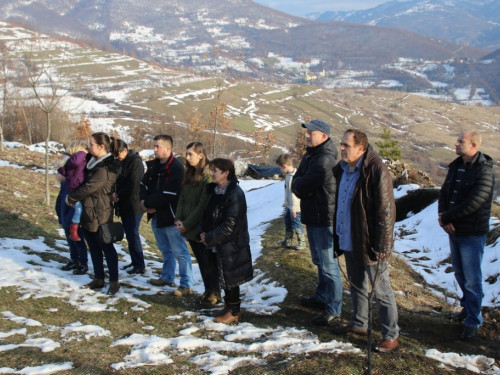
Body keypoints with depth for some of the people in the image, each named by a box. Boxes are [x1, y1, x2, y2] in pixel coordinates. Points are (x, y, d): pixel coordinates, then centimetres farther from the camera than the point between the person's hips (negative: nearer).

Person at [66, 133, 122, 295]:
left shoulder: (107, 168, -20)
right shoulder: (93, 161, 8)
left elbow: (89, 187, -20)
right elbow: (82, 180, 21)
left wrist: (71, 197, -7)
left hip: (99, 213, -9)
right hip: (88, 211, 9)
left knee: (106, 246, 0)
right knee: (93, 246, 15)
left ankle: (114, 281, 10)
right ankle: (98, 279, 25)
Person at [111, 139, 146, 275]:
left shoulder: (136, 162, -12)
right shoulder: (122, 162, 13)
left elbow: (133, 184, -20)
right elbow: (119, 182, 12)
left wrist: (117, 194, -14)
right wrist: (116, 195, -8)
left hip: (133, 206, -8)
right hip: (124, 205, 8)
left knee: (133, 235, -5)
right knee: (130, 235, 13)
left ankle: (140, 265, 1)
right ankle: (135, 262, 22)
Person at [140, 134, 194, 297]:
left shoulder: (176, 168, -18)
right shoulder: (153, 165, 9)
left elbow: (168, 195, -24)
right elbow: (144, 184, 10)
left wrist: (148, 203, -15)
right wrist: (144, 201, -11)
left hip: (170, 216, -9)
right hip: (156, 215, 9)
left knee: (179, 251, -3)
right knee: (165, 249, 22)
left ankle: (186, 285, 1)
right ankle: (167, 277, 36)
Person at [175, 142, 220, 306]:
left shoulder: (208, 175, -15)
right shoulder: (190, 173, 10)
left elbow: (203, 204, -19)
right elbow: (182, 198, 11)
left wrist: (187, 224, -16)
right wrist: (178, 219, -3)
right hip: (190, 227, 7)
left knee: (208, 261, 4)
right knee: (201, 260, 14)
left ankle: (214, 293, 16)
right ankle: (208, 290, 25)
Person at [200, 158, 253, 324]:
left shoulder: (235, 194, -20)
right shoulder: (214, 191, 7)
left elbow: (230, 225, -23)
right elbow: (208, 215, 13)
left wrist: (210, 238, -18)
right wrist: (204, 233, -4)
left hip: (232, 244, -8)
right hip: (220, 243, 8)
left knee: (230, 278, 3)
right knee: (224, 277, 17)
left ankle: (234, 312, 16)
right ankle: (228, 307, 31)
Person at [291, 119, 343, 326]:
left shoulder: (325, 160, -20)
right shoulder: (309, 156, 13)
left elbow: (302, 186, -21)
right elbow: (296, 183, 9)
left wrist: (300, 186, -1)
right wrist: (303, 188, -11)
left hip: (324, 219, -10)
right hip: (312, 216, 10)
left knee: (328, 264, -5)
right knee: (319, 261, 21)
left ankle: (333, 308, 2)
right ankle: (321, 297, 36)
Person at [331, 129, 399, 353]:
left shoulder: (375, 170, -20)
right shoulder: (342, 169, 6)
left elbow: (386, 210, -20)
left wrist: (382, 245, -20)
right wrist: (337, 235, 14)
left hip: (369, 243, -8)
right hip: (349, 241, 8)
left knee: (381, 290, 2)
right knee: (356, 285, 22)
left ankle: (391, 335, 15)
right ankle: (359, 324, 38)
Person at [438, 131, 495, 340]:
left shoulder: (484, 171, -17)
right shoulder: (456, 166, 7)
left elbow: (473, 203, -24)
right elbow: (444, 193, 6)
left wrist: (446, 217, -17)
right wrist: (444, 218, -11)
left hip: (472, 234, -8)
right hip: (454, 230, 8)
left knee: (472, 279, 0)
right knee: (459, 273, 20)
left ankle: (473, 321, 10)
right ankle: (468, 308, 38)